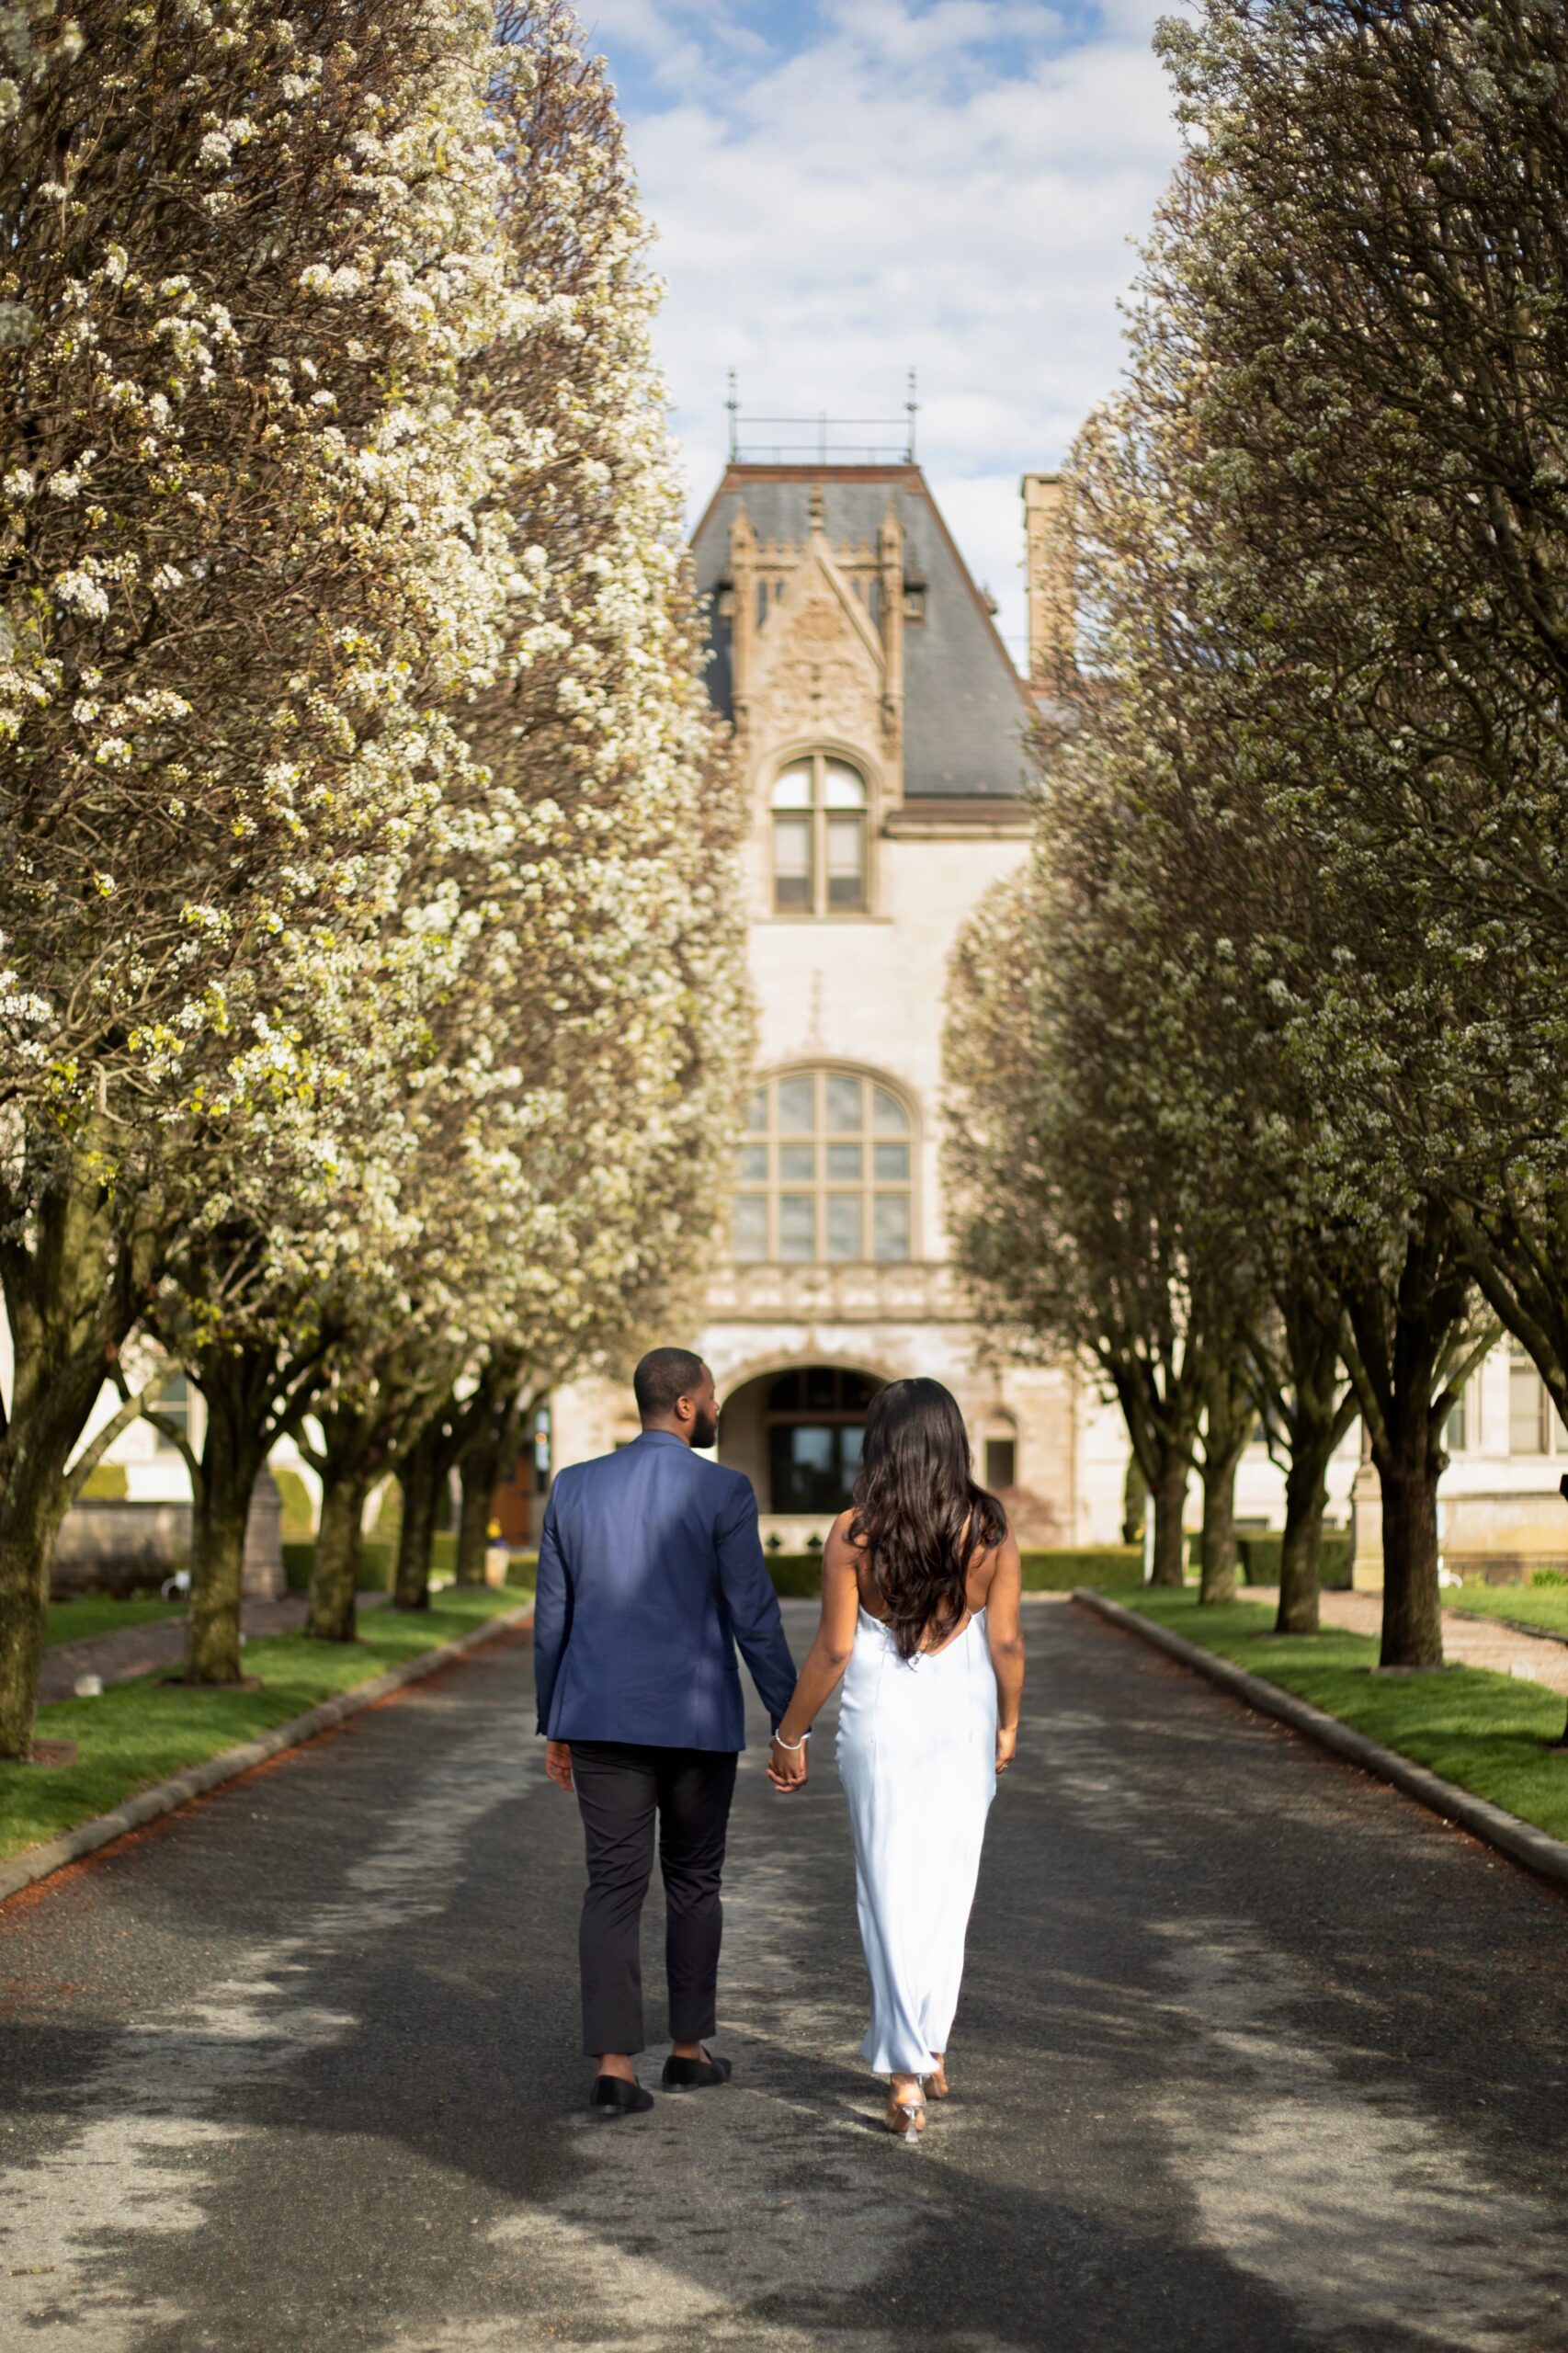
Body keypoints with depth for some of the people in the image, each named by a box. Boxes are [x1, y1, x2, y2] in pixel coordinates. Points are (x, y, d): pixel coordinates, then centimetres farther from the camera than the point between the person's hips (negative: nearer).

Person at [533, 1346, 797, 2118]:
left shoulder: (573, 1487, 3)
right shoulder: (721, 1492, -9)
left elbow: (552, 1618, 7)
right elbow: (754, 1617, -10)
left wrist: (554, 1726, 15)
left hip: (602, 1717, 2)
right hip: (697, 1720, -2)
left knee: (612, 1889, 3)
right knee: (693, 1885, 14)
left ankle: (613, 2069, -5)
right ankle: (687, 2051, 23)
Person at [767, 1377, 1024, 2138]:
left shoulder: (853, 1533, -11)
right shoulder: (989, 1528, -6)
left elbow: (833, 1651, -9)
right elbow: (1006, 1643, -2)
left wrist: (789, 1735, 3)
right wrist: (1007, 1726, 14)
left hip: (881, 1719, -2)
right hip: (964, 1718, 2)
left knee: (890, 1893, 6)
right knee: (947, 1887, 17)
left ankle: (906, 2076, 4)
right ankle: (929, 2047, 26)